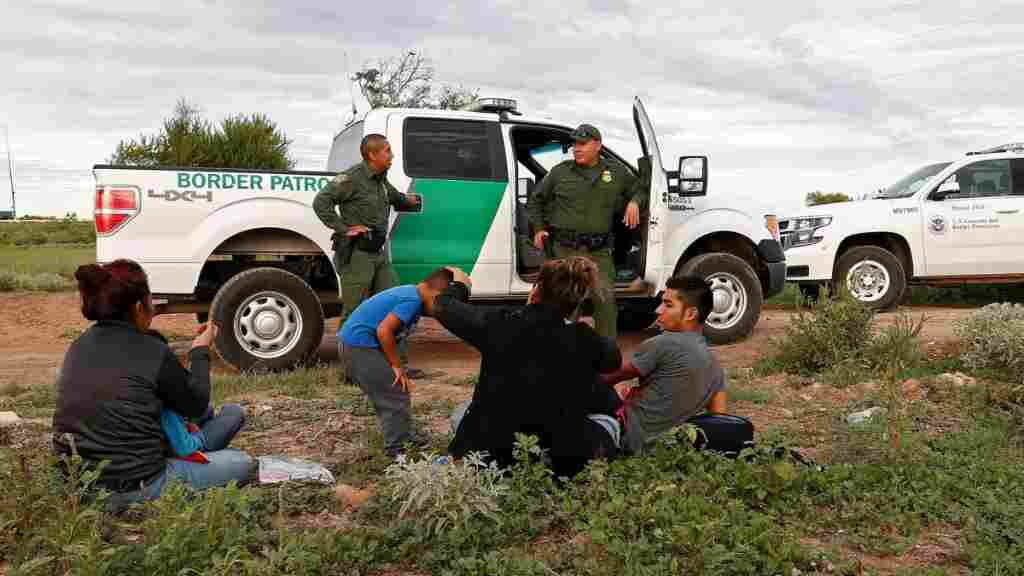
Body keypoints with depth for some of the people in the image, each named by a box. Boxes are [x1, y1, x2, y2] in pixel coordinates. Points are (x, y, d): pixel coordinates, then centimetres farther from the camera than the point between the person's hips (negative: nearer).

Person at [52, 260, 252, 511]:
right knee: (241, 462, 6)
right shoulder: (153, 352, -15)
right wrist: (201, 352, 13)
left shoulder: (78, 347, 4)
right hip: (134, 490, -7)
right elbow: (196, 405, 0)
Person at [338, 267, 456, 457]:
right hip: (361, 346, -10)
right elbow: (383, 330, -25)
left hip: (351, 343, 10)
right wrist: (396, 365, -15)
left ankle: (403, 436, 32)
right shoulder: (412, 301, -17)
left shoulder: (410, 292, 12)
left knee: (388, 395, 20)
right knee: (396, 397, -3)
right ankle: (396, 449, 5)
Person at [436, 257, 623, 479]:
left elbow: (444, 307, 6)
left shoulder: (501, 322, -10)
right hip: (559, 467, 0)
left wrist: (459, 286, 27)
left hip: (487, 457, 1)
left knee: (462, 412, 33)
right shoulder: (589, 343, -9)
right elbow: (614, 359, 15)